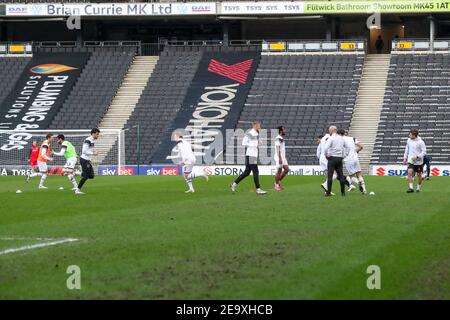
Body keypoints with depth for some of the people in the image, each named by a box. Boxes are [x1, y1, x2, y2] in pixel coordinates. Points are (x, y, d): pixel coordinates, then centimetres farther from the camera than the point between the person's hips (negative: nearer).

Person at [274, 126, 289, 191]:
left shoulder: (282, 138, 15)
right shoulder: (278, 139, -14)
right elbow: (277, 149, -20)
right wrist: (279, 158, -24)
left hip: (283, 157, 9)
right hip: (279, 157, -9)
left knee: (286, 169, 5)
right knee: (279, 171, -4)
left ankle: (278, 181, 16)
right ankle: (277, 185, 4)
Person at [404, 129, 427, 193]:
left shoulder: (420, 142, -14)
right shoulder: (409, 140, 1)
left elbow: (424, 152, -13)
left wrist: (417, 157, -24)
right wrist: (405, 158, 14)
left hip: (418, 161, -3)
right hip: (410, 161, 3)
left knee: (419, 175, 11)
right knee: (409, 172, -19)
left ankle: (419, 187, 33)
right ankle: (411, 187, -21)